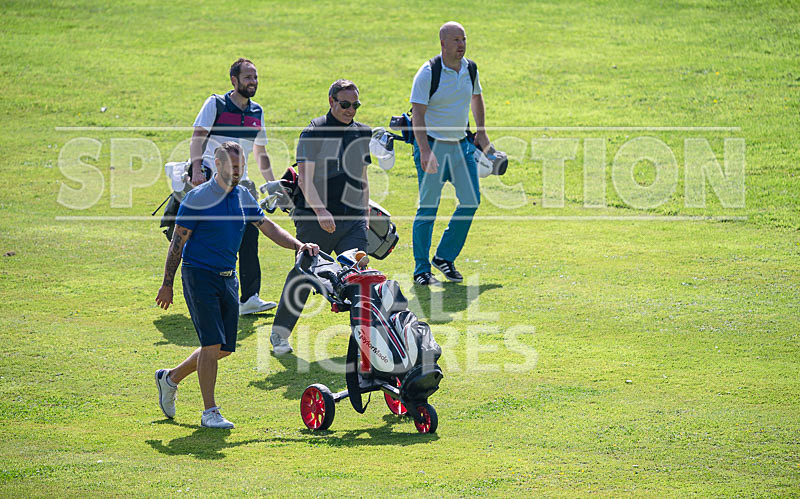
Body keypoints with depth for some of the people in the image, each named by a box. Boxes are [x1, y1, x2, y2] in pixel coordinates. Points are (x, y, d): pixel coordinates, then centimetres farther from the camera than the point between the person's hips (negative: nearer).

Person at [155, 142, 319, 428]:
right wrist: (167, 284, -7)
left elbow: (268, 227, 15)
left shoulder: (243, 197, 10)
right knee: (212, 343, -13)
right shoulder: (198, 198, -9)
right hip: (199, 276, -7)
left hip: (228, 277, 7)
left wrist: (297, 245, -2)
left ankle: (171, 378, 29)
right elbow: (178, 241, -6)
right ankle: (210, 412, -6)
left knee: (225, 348, 8)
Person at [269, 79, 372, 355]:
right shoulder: (314, 132, -4)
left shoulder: (363, 134, 14)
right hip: (315, 219, -4)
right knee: (303, 275, 3)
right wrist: (320, 210, -23)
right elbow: (305, 179, -11)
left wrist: (366, 215, 19)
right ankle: (279, 333, 18)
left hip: (353, 219, 4)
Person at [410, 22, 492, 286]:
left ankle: (445, 256, 15)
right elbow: (418, 113, -18)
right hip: (433, 144, -6)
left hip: (461, 145, 6)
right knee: (428, 207, -5)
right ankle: (421, 270, 3)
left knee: (471, 200, -1)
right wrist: (424, 151, -27)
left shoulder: (470, 69, 5)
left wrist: (481, 132, 23)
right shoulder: (428, 73, -13)